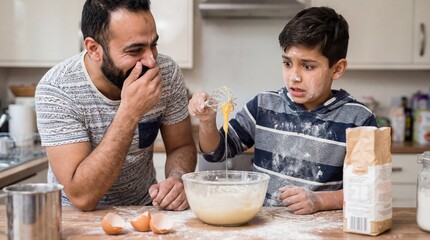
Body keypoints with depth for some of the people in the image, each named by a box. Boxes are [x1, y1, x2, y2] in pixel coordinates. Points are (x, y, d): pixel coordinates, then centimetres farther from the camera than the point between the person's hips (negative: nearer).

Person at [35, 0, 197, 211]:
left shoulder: (166, 73, -13)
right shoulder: (56, 89, -23)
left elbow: (182, 147, -1)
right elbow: (81, 196, -27)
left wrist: (178, 181, -23)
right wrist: (129, 113, -34)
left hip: (142, 209, 3)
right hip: (76, 216, -2)